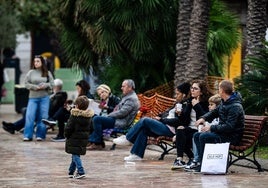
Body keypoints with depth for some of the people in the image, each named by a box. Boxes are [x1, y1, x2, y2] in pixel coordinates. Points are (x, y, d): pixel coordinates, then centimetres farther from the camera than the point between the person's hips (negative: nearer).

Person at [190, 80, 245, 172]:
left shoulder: (235, 107, -21)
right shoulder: (224, 103, 9)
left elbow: (229, 127, -27)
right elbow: (214, 112, 26)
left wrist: (211, 127, -22)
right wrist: (203, 118, 5)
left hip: (232, 136, -10)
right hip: (223, 132, 10)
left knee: (203, 136, -25)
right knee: (196, 135, 4)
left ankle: (202, 165, -18)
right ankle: (201, 161, -5)